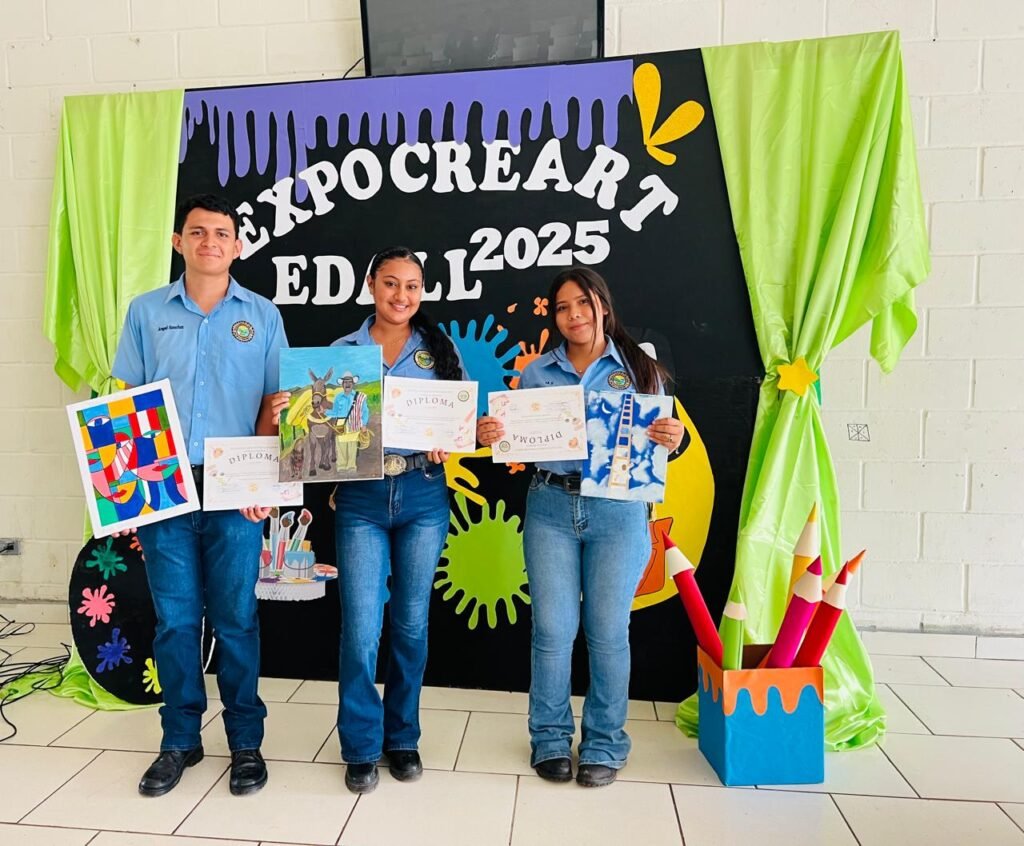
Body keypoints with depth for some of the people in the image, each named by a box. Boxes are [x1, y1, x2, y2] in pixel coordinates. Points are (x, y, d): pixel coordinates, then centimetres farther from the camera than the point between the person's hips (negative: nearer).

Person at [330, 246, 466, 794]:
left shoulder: (440, 349, 7)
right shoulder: (342, 351, 7)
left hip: (423, 494, 1)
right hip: (361, 497, 0)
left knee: (411, 623, 9)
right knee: (360, 627, -2)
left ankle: (402, 738, 29)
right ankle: (361, 747, 19)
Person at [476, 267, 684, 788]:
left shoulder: (638, 368, 5)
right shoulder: (536, 373, 9)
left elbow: (658, 440, 5)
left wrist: (671, 440, -17)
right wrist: (491, 436, -11)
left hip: (618, 510, -1)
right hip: (551, 506, 1)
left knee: (608, 632, 5)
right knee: (552, 630, 4)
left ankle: (604, 745, 25)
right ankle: (550, 740, 25)